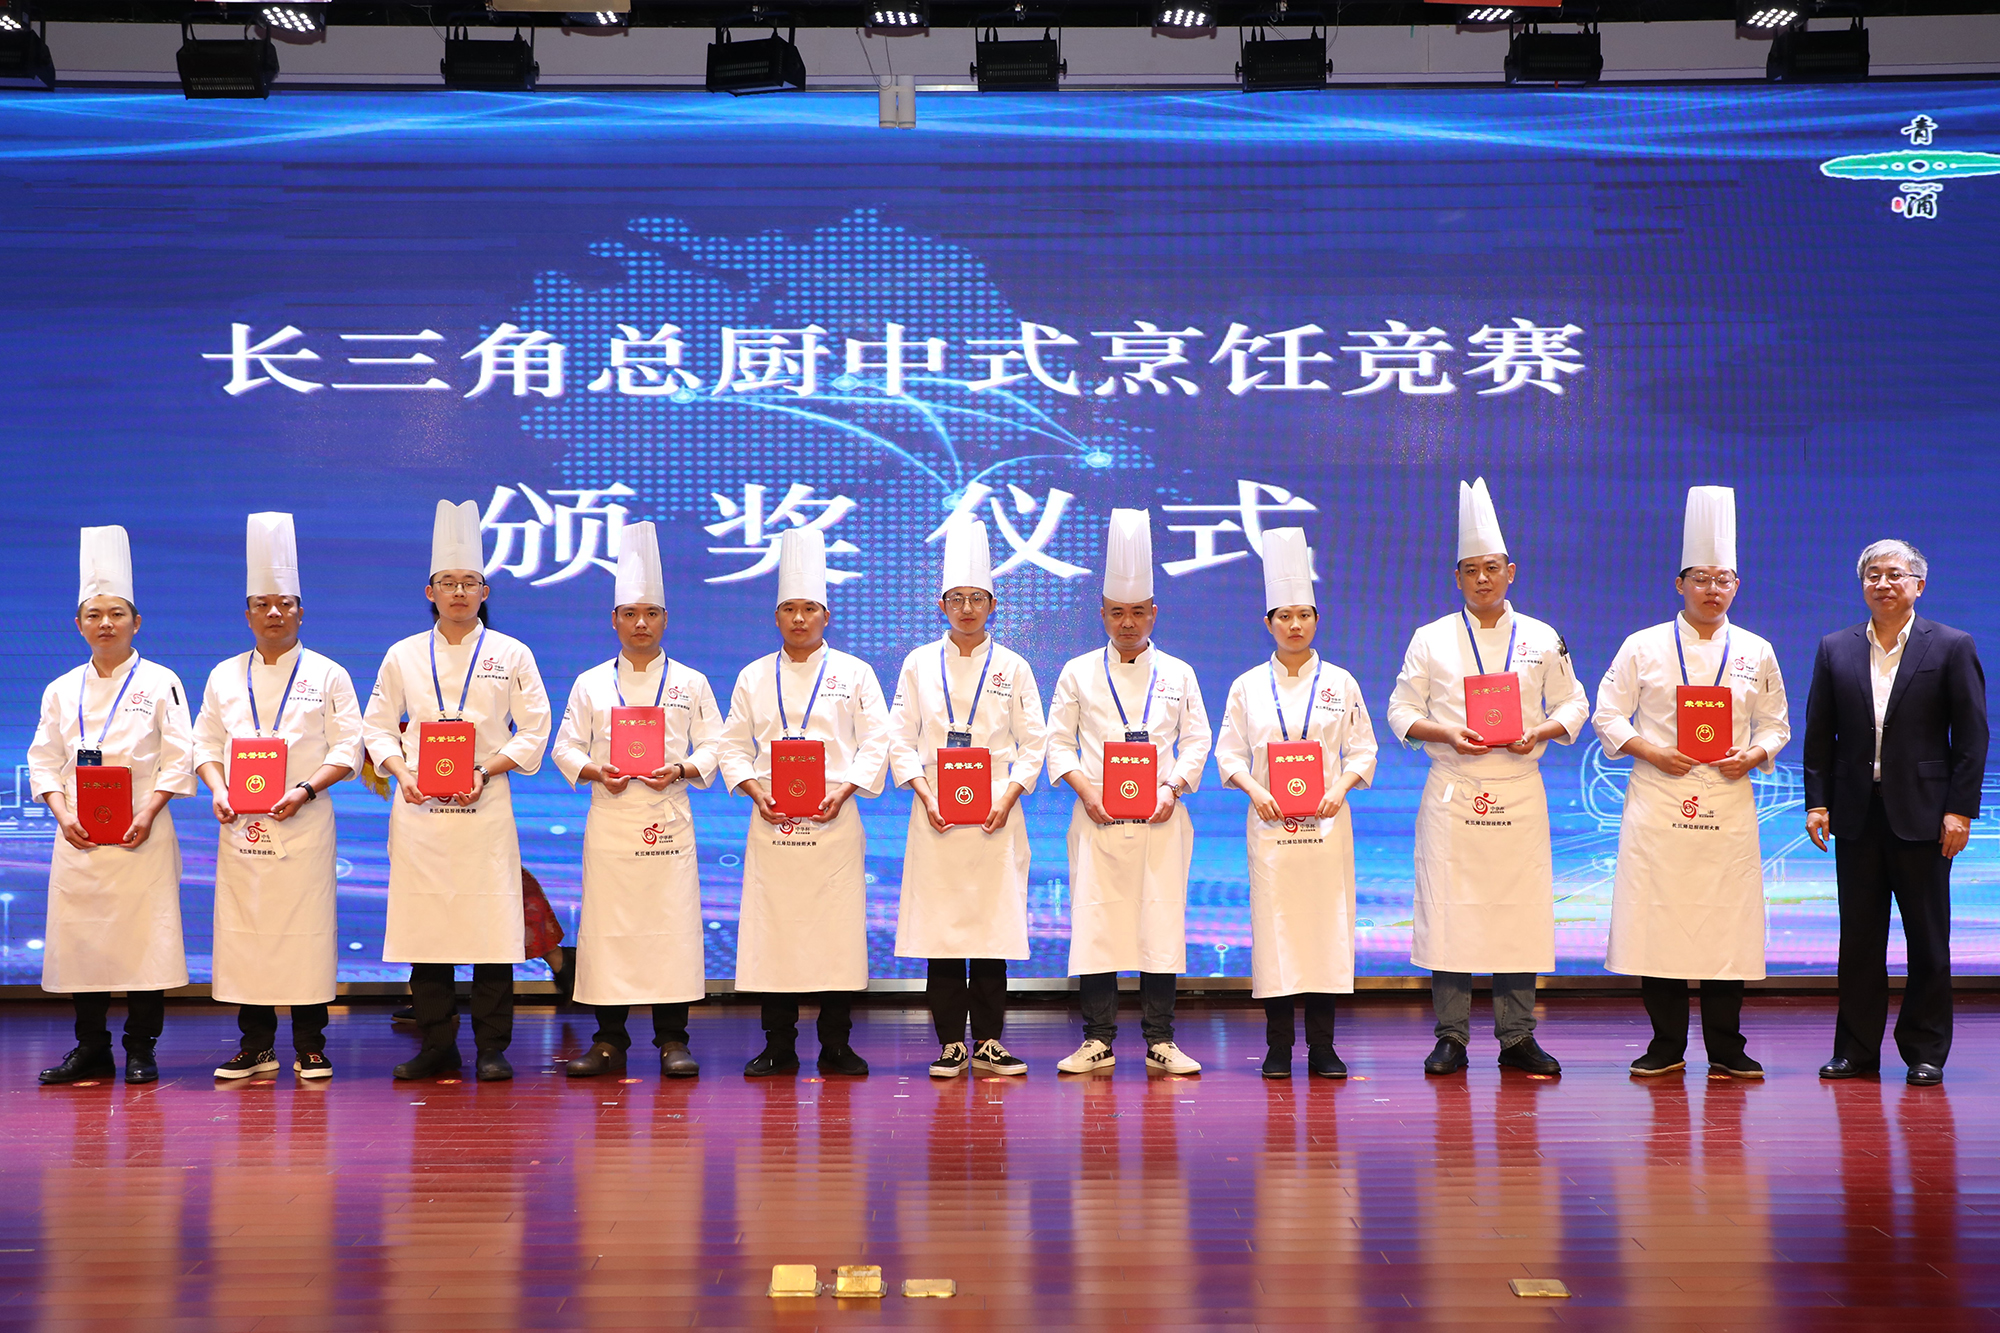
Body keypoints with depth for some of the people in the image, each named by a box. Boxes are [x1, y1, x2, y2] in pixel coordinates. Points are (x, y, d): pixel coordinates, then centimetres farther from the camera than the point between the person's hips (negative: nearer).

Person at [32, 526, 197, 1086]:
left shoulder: (159, 682, 2)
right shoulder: (62, 690, 11)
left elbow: (178, 758, -1)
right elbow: (44, 760, 11)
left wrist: (148, 812, -13)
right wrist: (63, 814, -4)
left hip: (141, 833, -3)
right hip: (78, 834, 3)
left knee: (143, 935, -4)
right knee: (79, 935, 4)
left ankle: (141, 1050, 8)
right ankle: (90, 1050, 16)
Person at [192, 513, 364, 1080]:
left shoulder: (327, 675, 4)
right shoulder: (224, 677, 13)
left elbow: (347, 747, 0)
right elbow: (206, 742, 14)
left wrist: (306, 790, -14)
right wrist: (217, 790, -4)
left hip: (303, 823, -3)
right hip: (241, 823, 3)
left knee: (307, 926, -3)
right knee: (244, 928, 2)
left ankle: (309, 1046, 8)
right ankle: (256, 1045, 14)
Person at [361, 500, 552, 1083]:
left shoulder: (511, 655, 6)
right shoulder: (403, 656, 10)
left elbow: (533, 730, 3)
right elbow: (378, 726, 12)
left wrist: (484, 771, -10)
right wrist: (402, 772, -6)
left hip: (484, 805, -2)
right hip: (419, 807, 2)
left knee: (490, 923, -4)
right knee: (425, 922, 2)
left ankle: (492, 1048, 6)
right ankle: (436, 1046, 13)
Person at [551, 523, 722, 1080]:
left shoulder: (690, 683, 9)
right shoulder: (591, 684, 10)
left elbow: (712, 746, 7)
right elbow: (565, 748, 10)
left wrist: (681, 770, -11)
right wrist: (595, 772, -9)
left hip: (669, 818, -1)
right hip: (610, 819, 1)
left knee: (672, 923, -3)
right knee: (607, 923, -1)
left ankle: (672, 1039, 6)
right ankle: (609, 1039, 9)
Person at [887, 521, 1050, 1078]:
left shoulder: (1012, 667, 6)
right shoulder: (920, 664, 6)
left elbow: (1033, 743, 5)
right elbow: (900, 739, 6)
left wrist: (1008, 798, -8)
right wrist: (925, 795, -7)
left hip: (995, 816, 0)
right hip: (936, 815, 0)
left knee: (993, 926, 0)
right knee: (940, 926, -1)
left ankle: (988, 1042, 10)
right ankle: (951, 1043, 8)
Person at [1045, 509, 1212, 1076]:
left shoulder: (1178, 675, 9)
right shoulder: (1078, 673, 7)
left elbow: (1197, 741, 9)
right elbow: (1058, 741, 6)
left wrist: (1172, 789, -7)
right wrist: (1086, 791, -8)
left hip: (1159, 816, 1)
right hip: (1098, 817, 0)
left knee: (1160, 918, -1)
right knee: (1095, 918, -3)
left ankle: (1160, 1040, 9)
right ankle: (1098, 1039, 7)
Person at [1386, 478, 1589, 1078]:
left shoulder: (1542, 639, 8)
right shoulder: (1431, 639, 5)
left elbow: (1573, 705, 12)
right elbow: (1401, 711, 5)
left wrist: (1538, 733, -8)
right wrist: (1448, 735, -12)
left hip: (1519, 789, 1)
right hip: (1452, 792, -1)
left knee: (1520, 907, 2)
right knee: (1449, 909, -2)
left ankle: (1517, 1036, 13)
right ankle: (1451, 1037, 8)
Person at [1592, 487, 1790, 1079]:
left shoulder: (1756, 652, 10)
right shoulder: (1643, 647, 4)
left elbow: (1775, 725, 15)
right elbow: (1608, 717, 5)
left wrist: (1755, 754, -6)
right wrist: (1650, 751, -10)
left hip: (1728, 801, 1)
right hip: (1659, 800, -1)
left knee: (1728, 920, 1)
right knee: (1658, 918, -2)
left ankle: (1726, 1048, 13)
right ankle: (1666, 1047, 10)